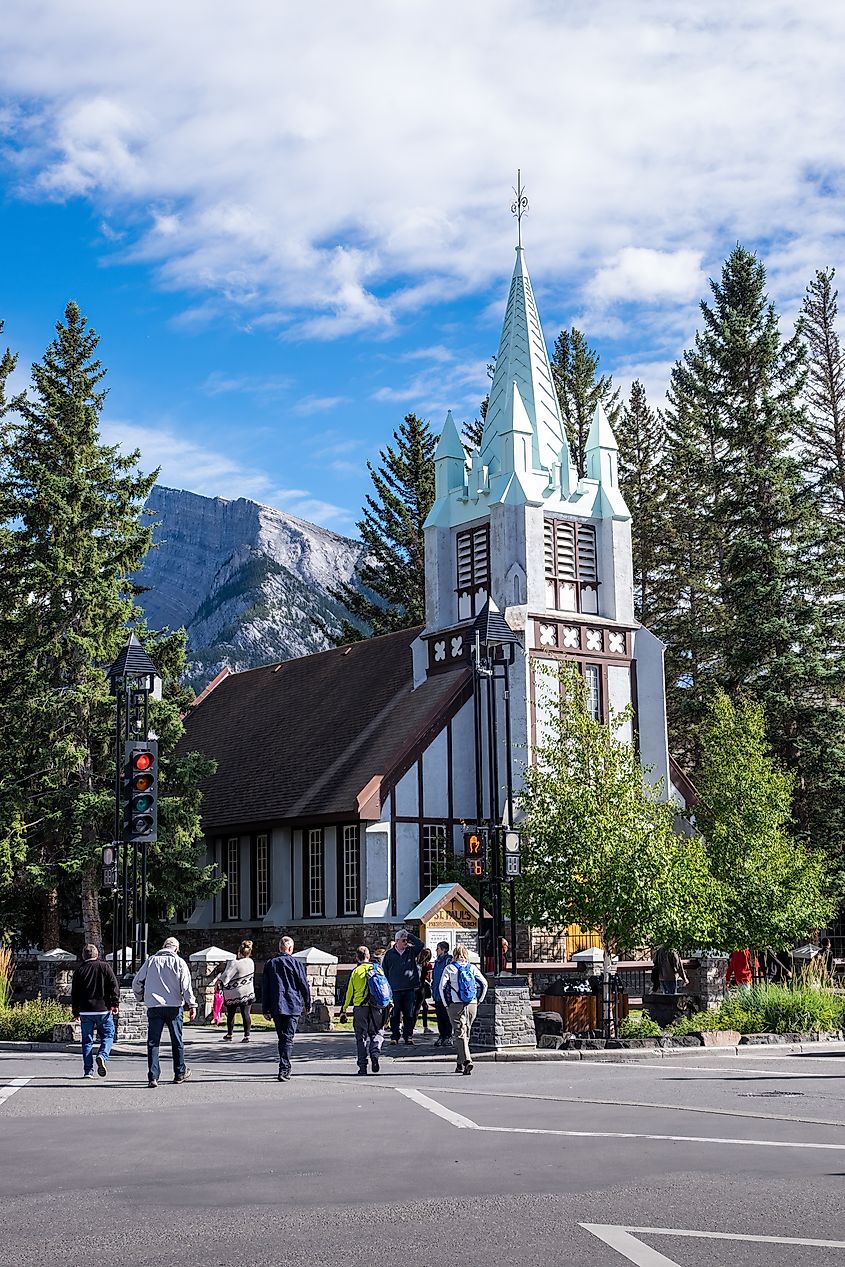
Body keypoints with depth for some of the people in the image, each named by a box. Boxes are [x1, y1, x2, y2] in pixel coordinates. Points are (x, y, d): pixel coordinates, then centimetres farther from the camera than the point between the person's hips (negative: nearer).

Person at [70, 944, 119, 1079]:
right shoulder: (104, 967, 2)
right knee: (108, 1035, 9)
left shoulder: (79, 970, 7)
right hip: (103, 1009, -2)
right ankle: (103, 1056, -18)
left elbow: (74, 993, 9)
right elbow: (114, 986, -3)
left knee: (87, 1040, 7)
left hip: (85, 1011, 2)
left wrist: (75, 1012, 16)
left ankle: (88, 1070, 4)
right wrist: (115, 1004, -1)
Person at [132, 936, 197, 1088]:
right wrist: (192, 1005, -2)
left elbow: (136, 983, 9)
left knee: (153, 1042, 2)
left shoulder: (151, 961, 7)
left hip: (154, 1007, 1)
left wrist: (140, 998, 25)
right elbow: (186, 985, -6)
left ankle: (153, 1077, -5)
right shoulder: (179, 962, 1)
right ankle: (180, 1073, 22)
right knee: (177, 1041, 12)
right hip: (174, 1006, -1)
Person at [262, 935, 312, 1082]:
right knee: (288, 1038, -4)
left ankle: (285, 1068, 23)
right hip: (293, 1006, -3)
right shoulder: (296, 964, -4)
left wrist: (266, 1009, 11)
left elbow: (264, 987, 8)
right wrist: (308, 1004, 10)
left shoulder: (270, 964, 7)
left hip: (276, 1007, 3)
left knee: (282, 1037, 16)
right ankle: (284, 1070, -15)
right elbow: (304, 985, -2)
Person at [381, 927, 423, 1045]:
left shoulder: (411, 951, 7)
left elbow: (420, 944, -9)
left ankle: (408, 1036, 11)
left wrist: (409, 935, -6)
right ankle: (394, 1036, 10)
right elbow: (384, 971, 8)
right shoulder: (389, 954, 3)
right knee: (395, 1015, 3)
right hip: (395, 990, -1)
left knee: (409, 1014, 4)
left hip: (409, 988, 1)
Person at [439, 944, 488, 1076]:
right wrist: (478, 1000, 9)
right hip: (472, 1005, 3)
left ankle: (466, 1060, -27)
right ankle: (460, 1065, 23)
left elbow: (442, 987, -7)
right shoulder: (472, 968, 8)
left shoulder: (449, 968, 0)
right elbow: (484, 983, 2)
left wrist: (446, 1004, 0)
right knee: (466, 1033, 16)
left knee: (460, 1033, -7)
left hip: (456, 1005, -3)